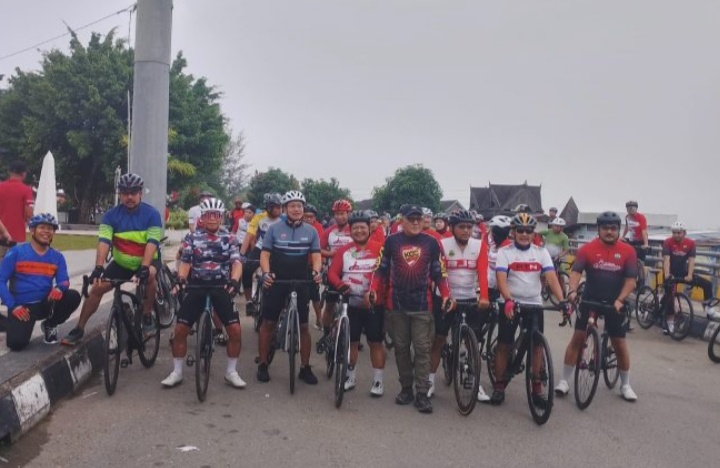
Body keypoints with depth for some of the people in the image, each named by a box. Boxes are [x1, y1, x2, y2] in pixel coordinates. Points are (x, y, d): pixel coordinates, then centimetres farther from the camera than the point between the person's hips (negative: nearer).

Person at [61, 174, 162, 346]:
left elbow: (152, 243, -26)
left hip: (145, 262, -3)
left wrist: (144, 268, -39)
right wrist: (98, 267, -35)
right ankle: (79, 329, 7)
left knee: (150, 275, -34)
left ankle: (147, 316, -15)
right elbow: (104, 241, -21)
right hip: (121, 263, 3)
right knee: (97, 288, -9)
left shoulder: (152, 214, -16)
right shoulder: (111, 215, -9)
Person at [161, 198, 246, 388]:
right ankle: (177, 372, 13)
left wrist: (234, 280, -28)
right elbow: (185, 261, -1)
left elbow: (236, 262, -8)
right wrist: (181, 277, -23)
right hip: (197, 286, 1)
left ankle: (231, 371, 10)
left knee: (235, 330, -9)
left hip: (221, 287, 0)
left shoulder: (229, 238, 2)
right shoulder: (192, 237, 3)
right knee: (180, 330, -4)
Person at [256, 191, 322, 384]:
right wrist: (266, 273, -23)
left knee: (303, 325, 4)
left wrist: (316, 272, -23)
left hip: (301, 283, 1)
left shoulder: (311, 231, 1)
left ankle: (305, 367, 16)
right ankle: (263, 364, 18)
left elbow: (316, 255, -2)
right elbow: (265, 254, -4)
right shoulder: (274, 229, -3)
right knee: (269, 323, 4)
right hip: (277, 281, -1)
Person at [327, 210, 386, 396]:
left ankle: (378, 380, 13)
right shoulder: (343, 250, 5)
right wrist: (339, 284, -21)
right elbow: (332, 272, -1)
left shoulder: (379, 248, -6)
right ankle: (350, 376, 26)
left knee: (376, 342, 4)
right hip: (351, 303, 3)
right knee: (351, 341, 11)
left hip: (374, 304, -3)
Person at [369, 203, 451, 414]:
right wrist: (374, 290, -7)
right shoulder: (392, 241, 2)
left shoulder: (431, 243, 3)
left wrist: (446, 294, -4)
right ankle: (406, 389, 22)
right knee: (401, 348, 10)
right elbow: (381, 269, 5)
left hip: (422, 305, -1)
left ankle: (422, 393, 6)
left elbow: (439, 272, 7)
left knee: (422, 349, -1)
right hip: (397, 304, 1)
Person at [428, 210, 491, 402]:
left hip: (471, 299, 2)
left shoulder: (480, 245, -5)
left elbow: (482, 273, -15)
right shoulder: (443, 245, -10)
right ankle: (430, 381, 17)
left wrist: (484, 297, -29)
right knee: (439, 340, 5)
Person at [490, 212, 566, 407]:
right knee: (504, 346, 3)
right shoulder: (504, 252, -5)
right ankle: (499, 387, 14)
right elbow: (501, 279, -18)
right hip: (511, 304, -2)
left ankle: (537, 391, 16)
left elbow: (551, 277, -9)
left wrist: (562, 300, -25)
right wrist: (508, 300, -35)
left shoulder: (541, 252, 2)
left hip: (534, 305, 2)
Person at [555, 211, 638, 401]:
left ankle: (625, 385, 26)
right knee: (578, 338, -1)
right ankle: (565, 380, 7)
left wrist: (620, 300, -18)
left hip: (615, 302, 1)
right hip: (590, 300, -1)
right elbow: (576, 272, -14)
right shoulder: (587, 248, -8)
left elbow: (630, 280, -5)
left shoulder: (627, 251, -5)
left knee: (619, 343, 8)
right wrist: (572, 291, -31)